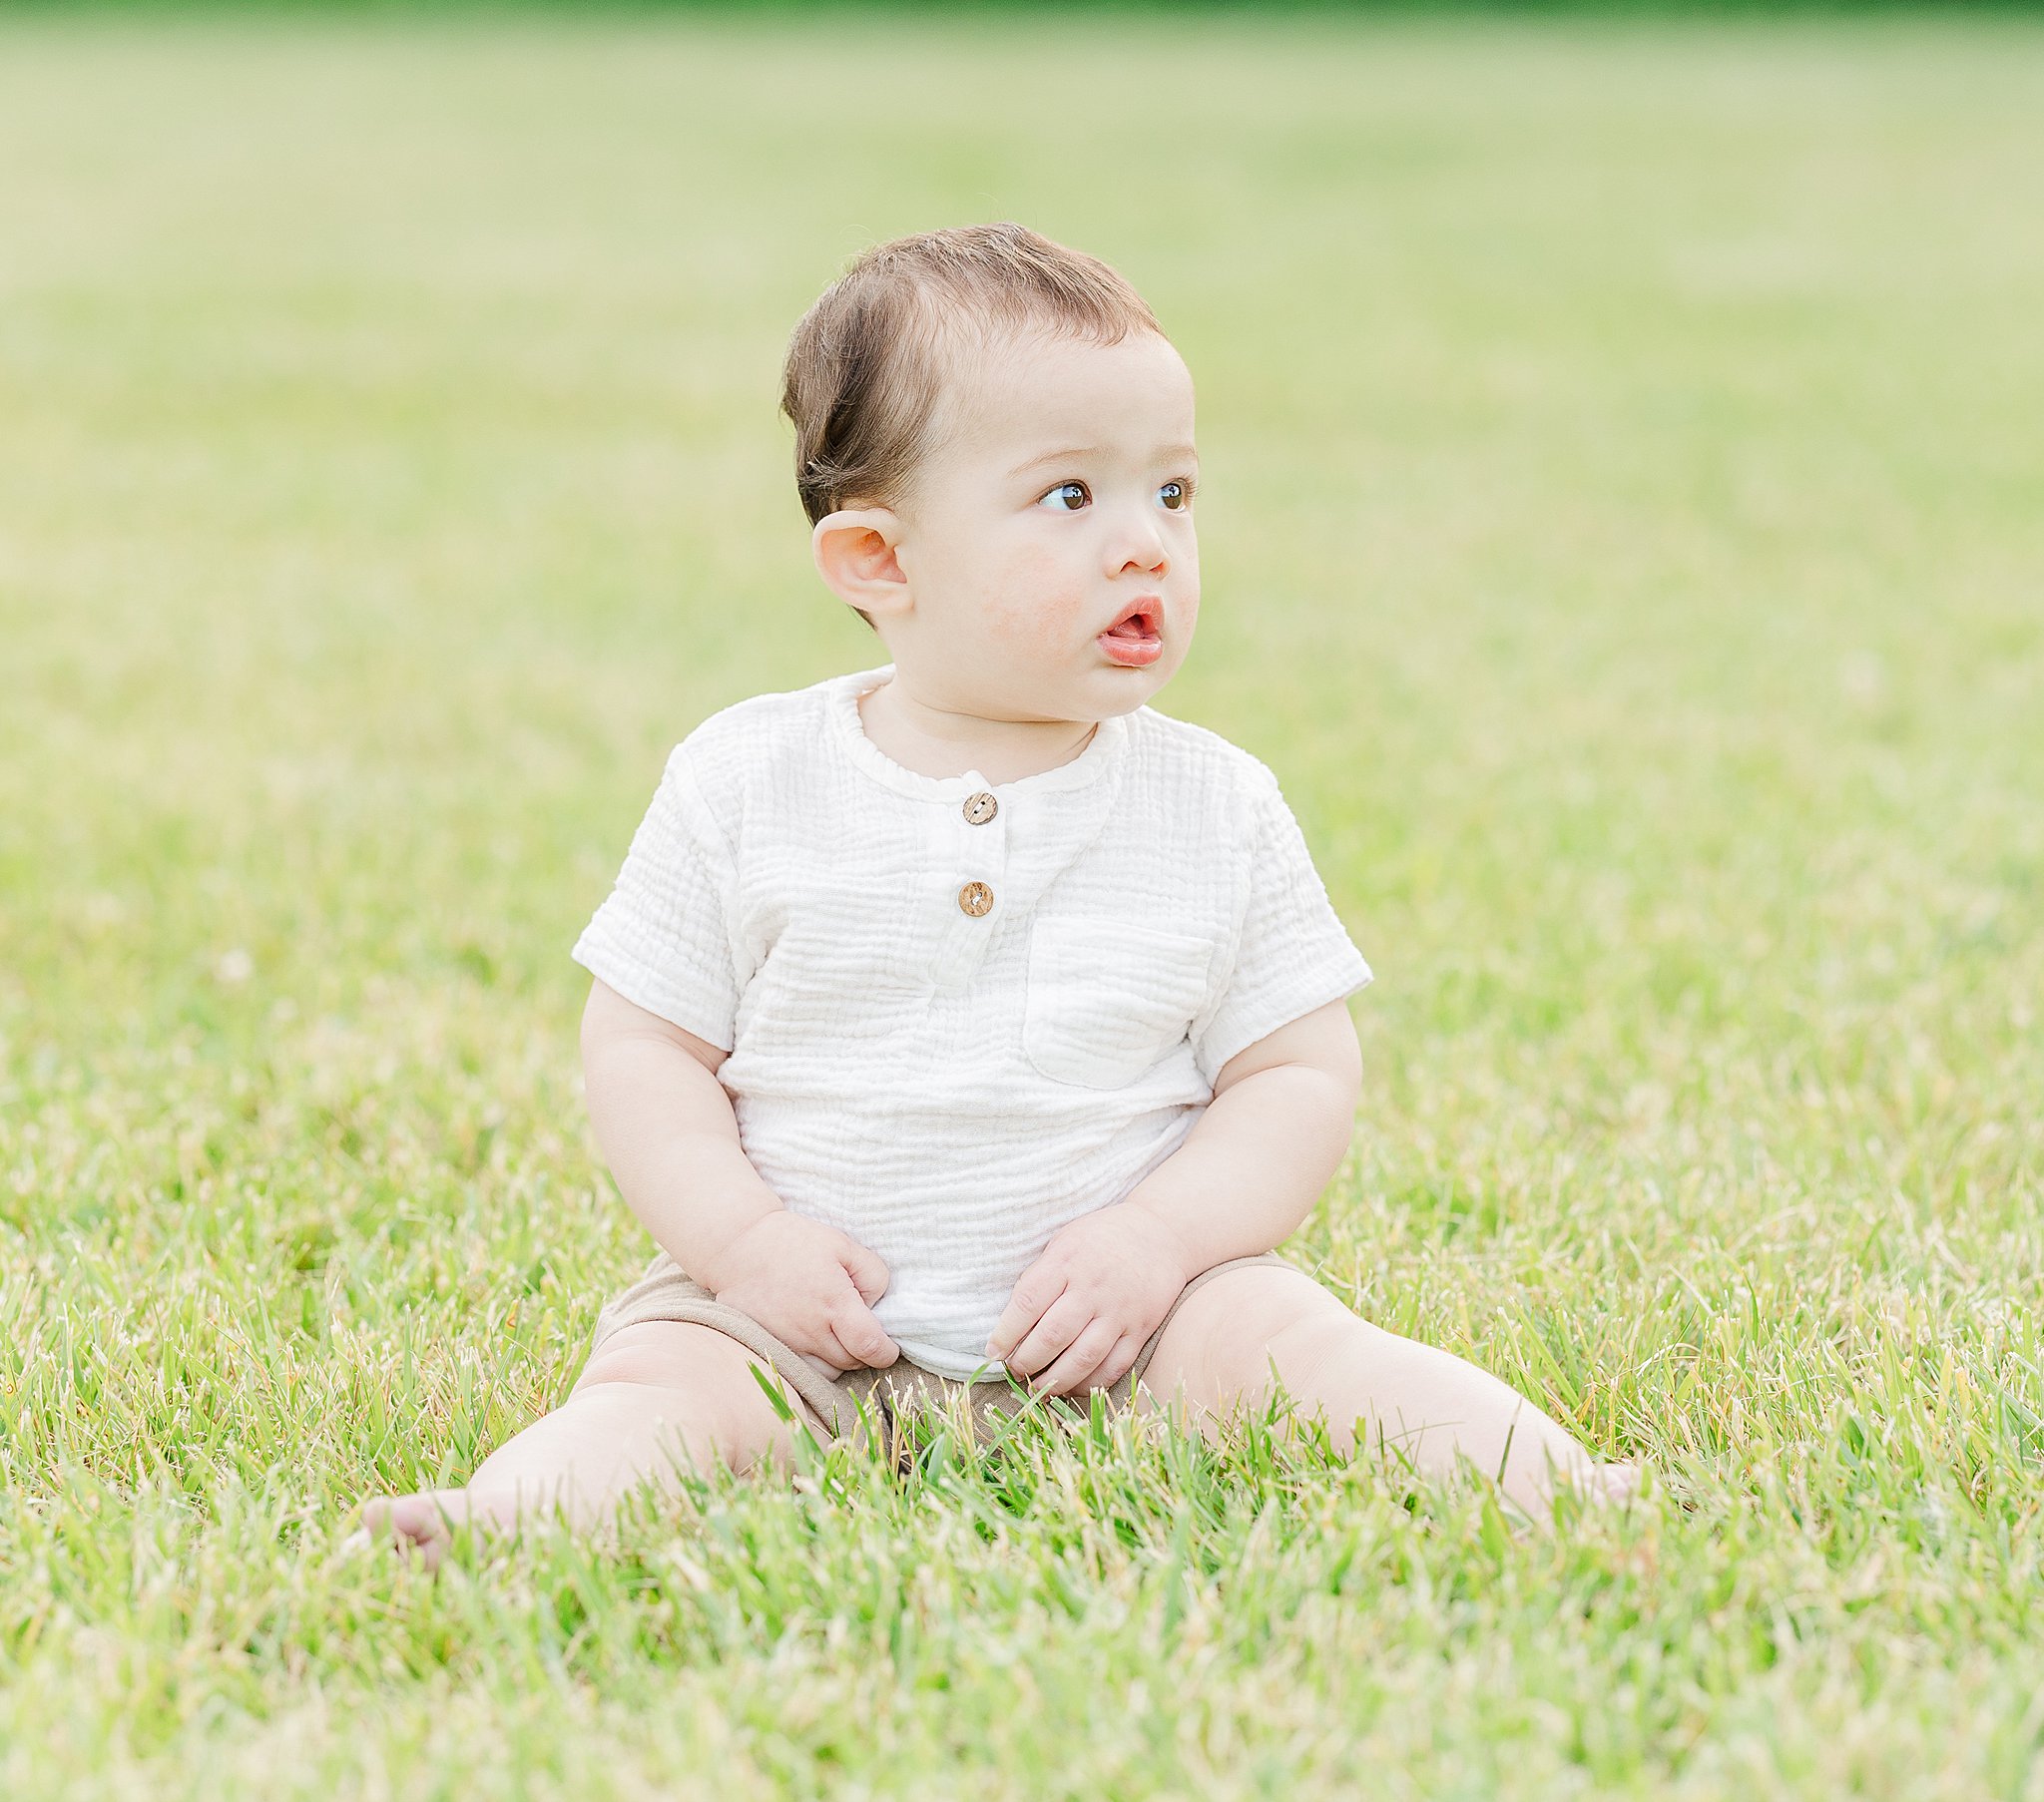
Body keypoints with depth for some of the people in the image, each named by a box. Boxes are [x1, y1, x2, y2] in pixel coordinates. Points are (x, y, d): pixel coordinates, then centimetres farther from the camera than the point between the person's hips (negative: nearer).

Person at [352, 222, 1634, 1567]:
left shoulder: (1221, 810, 1)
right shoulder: (744, 788, -1)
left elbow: (1304, 1074, 2)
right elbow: (643, 1046, 3)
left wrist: (1160, 1237, -15)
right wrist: (746, 1241, -13)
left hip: (1115, 1318, 1)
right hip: (799, 1316, 0)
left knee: (1277, 1333, -24)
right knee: (663, 1381, -25)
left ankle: (1547, 1486, -28)